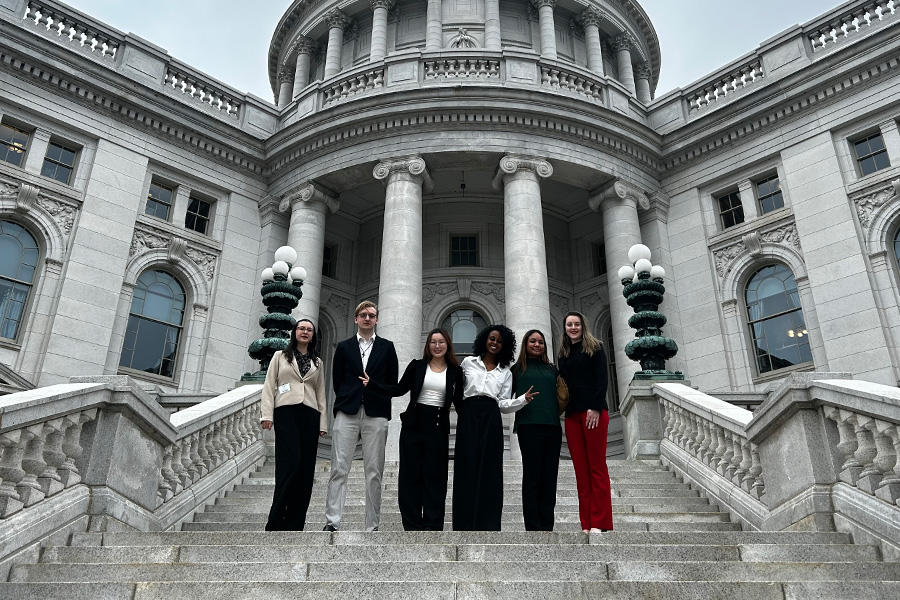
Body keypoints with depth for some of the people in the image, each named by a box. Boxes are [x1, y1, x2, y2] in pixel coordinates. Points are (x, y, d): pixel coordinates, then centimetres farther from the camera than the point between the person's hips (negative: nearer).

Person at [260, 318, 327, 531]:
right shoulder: (280, 356, 14)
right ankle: (275, 523, -7)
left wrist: (322, 423, 9)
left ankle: (293, 525, 4)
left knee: (305, 470, -3)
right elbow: (269, 386, 7)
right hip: (286, 412, -3)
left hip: (309, 416, 3)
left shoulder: (317, 362, 20)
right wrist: (267, 414, -5)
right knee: (291, 464, -17)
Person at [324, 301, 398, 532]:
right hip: (347, 412, 0)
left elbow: (392, 382, 11)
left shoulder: (387, 347, 12)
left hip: (376, 414, 0)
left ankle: (372, 526, 7)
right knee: (339, 469, -4)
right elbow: (337, 380, 13)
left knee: (374, 472, 1)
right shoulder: (344, 347, 13)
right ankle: (332, 522, 0)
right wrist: (346, 400, 8)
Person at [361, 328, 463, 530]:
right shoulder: (417, 366, 6)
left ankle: (433, 526, 12)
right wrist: (371, 384, -4)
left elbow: (458, 401, 8)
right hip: (414, 424, 1)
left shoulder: (455, 371, 6)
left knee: (435, 476, 3)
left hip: (438, 427, -1)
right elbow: (399, 389, 4)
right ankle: (413, 525, 13)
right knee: (410, 474, 4)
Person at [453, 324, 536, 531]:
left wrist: (524, 399, -5)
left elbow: (504, 404, 10)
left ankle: (487, 524, 0)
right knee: (467, 468, -5)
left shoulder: (505, 372, 18)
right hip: (468, 415, -1)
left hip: (491, 419, 1)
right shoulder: (468, 362, 15)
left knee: (489, 470, -3)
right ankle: (465, 523, 0)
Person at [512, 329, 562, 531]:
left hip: (553, 426, 3)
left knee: (549, 477, 3)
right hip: (529, 426, -3)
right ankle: (533, 527, 0)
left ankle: (547, 526, 8)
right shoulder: (518, 369, 11)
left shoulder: (552, 369, 19)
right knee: (532, 477, -3)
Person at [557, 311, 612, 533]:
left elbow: (602, 379, -4)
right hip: (572, 415, 5)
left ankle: (600, 523, -1)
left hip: (593, 412, -5)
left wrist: (596, 408, -15)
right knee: (581, 469, 3)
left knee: (597, 467, -4)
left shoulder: (594, 348, 5)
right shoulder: (564, 354, 20)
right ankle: (586, 524, 5)